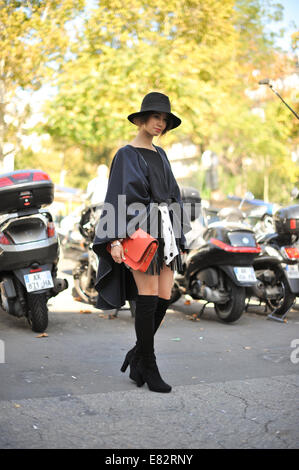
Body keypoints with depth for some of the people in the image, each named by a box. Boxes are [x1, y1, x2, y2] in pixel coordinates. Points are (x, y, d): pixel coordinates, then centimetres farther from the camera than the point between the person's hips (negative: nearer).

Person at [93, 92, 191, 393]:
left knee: (164, 298, 0)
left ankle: (137, 355, 17)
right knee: (149, 297, -9)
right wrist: (115, 240, -18)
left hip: (164, 230, 7)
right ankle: (149, 368, 0)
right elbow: (118, 197, -8)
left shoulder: (160, 155, 20)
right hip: (139, 229, -7)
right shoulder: (126, 154, 0)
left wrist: (177, 237, 17)